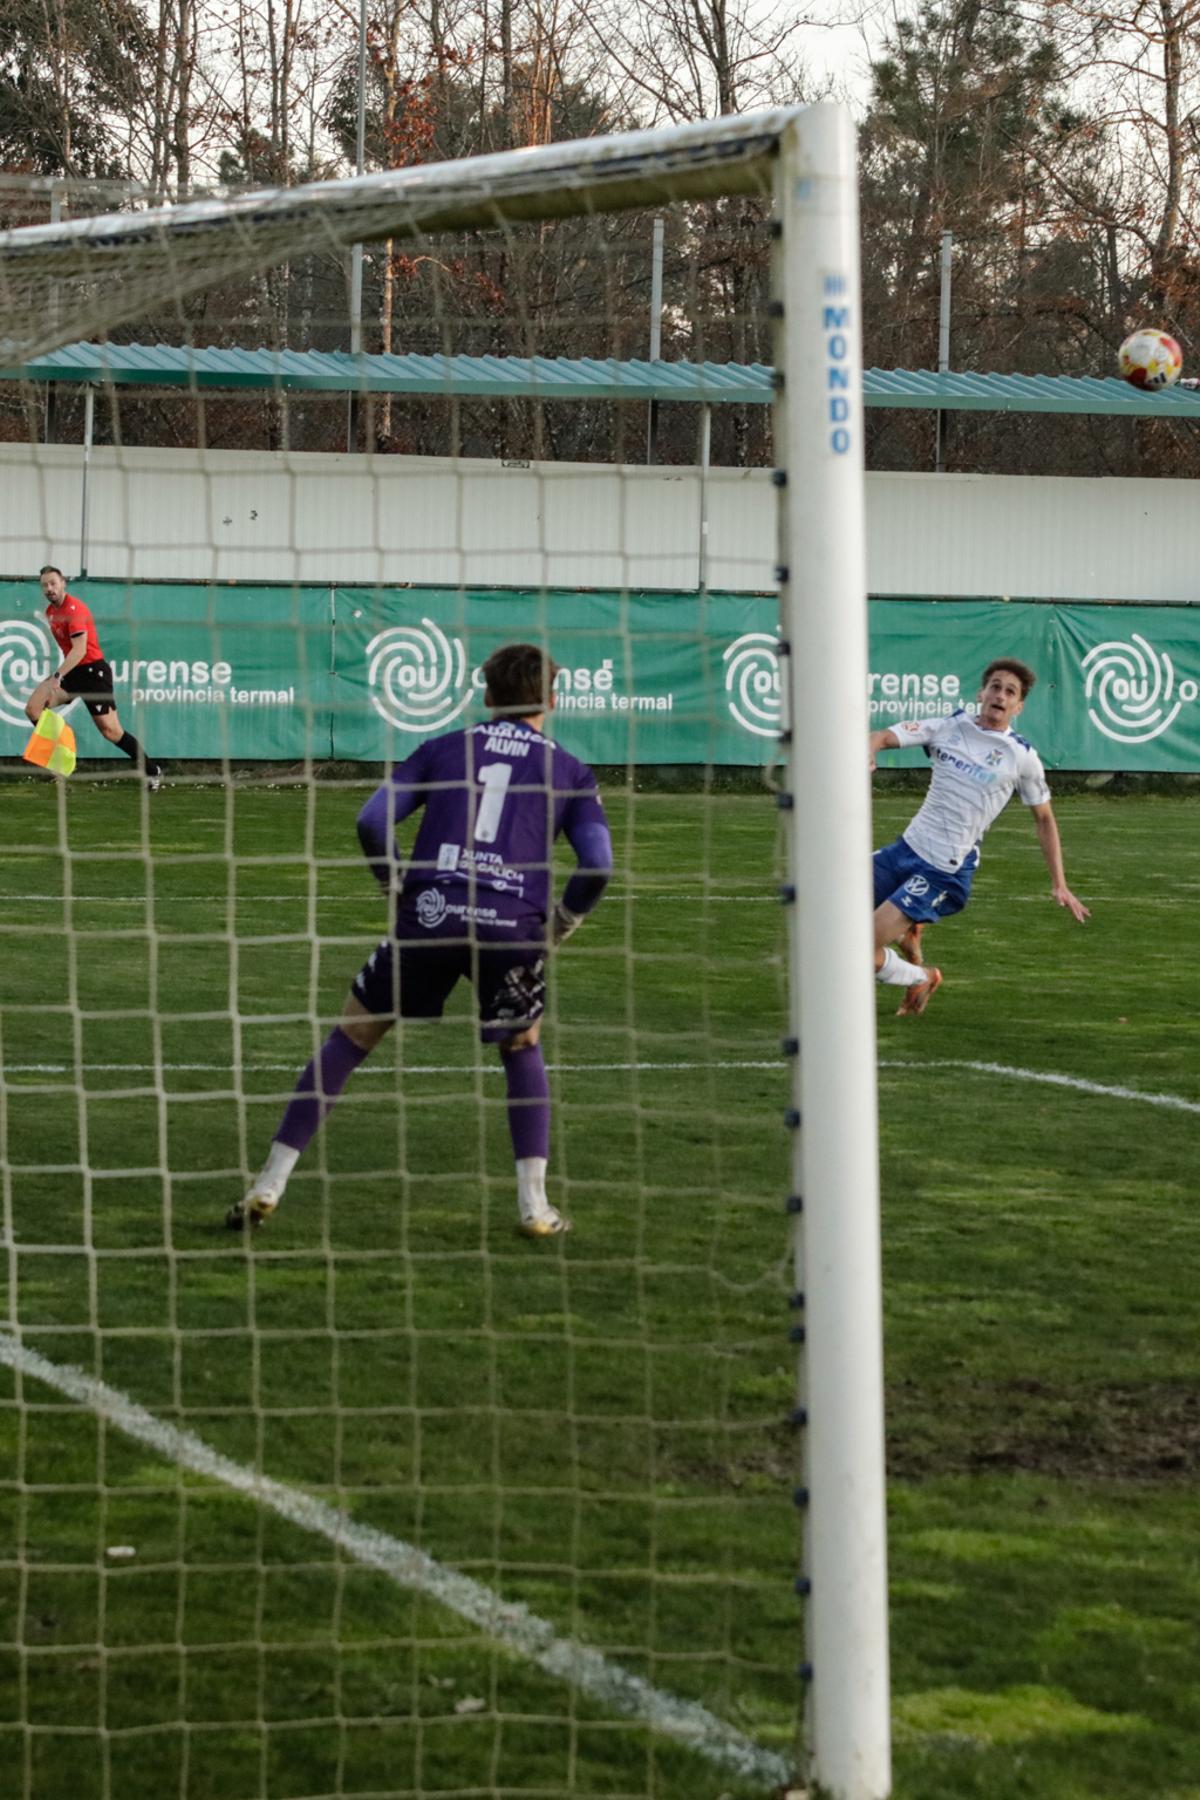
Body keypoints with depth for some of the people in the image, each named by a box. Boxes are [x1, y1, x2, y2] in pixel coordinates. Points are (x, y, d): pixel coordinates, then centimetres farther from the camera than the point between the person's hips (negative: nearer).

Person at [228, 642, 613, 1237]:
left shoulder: (442, 749, 18)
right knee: (522, 1050, 25)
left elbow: (371, 822, 7)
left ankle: (270, 1185, 11)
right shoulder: (568, 771, 15)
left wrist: (397, 889, 19)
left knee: (348, 1039, 15)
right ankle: (534, 1204, 15)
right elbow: (597, 865, 2)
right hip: (514, 927, 0)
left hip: (429, 915, 0)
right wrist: (559, 926, 16)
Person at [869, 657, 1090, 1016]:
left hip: (944, 872, -5)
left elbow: (1044, 817, 9)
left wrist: (1059, 885, 6)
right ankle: (907, 933, 28)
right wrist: (867, 751, -30)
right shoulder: (947, 727, 4)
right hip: (908, 847, 5)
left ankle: (921, 979, 15)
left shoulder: (1022, 757, -3)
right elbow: (885, 736, -5)